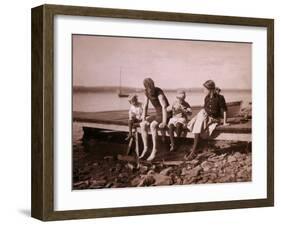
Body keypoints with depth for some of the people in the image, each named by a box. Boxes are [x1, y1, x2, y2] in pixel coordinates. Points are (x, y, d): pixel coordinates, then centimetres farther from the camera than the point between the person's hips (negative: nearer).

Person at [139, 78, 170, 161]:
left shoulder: (159, 92, -24)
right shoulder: (147, 92, -2)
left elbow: (164, 107, -30)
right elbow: (145, 106, 5)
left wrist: (164, 122, -38)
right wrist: (143, 119, -5)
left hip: (166, 115, -7)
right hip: (158, 114, 7)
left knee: (152, 125, -33)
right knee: (142, 125, -14)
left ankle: (154, 149, -30)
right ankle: (145, 147, -12)